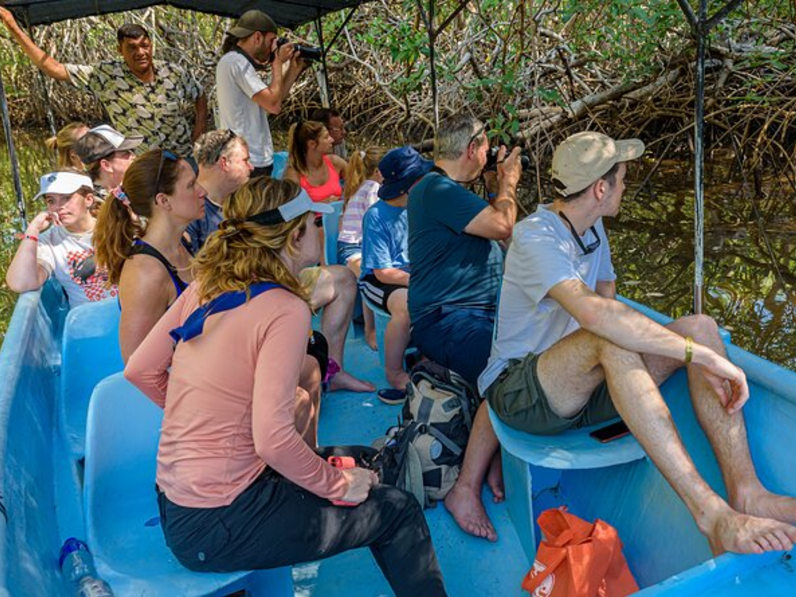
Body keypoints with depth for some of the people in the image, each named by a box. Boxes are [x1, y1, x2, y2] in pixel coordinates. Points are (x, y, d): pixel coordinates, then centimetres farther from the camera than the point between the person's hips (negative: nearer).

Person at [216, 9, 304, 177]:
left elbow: (270, 101, 18)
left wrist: (293, 70, 14)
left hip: (254, 158, 11)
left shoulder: (235, 61, 17)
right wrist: (278, 63, -8)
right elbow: (274, 105, -19)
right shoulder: (237, 61, -14)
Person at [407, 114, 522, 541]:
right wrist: (507, 184, 4)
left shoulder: (451, 190, 24)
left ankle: (498, 455, -5)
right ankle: (465, 490, -22)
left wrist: (499, 186, 24)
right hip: (445, 319, -10)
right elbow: (502, 227, -15)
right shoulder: (435, 190, -9)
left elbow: (497, 230, 31)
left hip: (481, 313, 10)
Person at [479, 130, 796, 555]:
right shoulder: (536, 238, -20)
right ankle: (710, 514, -41)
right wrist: (703, 355, -36)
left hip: (583, 387, 8)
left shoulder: (591, 226, 11)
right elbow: (594, 313, -37)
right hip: (519, 392, -8)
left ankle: (746, 492, -25)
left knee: (701, 326, -12)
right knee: (609, 338, -39)